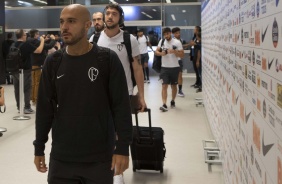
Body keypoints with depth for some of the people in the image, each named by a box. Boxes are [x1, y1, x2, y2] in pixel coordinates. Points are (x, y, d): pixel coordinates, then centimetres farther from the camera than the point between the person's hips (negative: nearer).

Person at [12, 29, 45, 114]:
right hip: (25, 70, -6)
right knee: (26, 90, 2)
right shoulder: (26, 44, -17)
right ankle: (27, 108, 4)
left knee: (17, 89, 12)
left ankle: (19, 107, 19)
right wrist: (42, 40, -6)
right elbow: (39, 50, -18)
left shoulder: (14, 45, 2)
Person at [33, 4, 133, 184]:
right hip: (61, 157, 3)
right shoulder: (53, 62, 1)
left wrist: (123, 147, -11)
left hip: (100, 157, -2)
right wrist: (39, 148, 8)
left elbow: (122, 106, -8)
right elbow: (45, 108, 6)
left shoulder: (108, 59, -8)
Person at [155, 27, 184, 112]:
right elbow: (156, 51, 8)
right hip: (164, 67, 1)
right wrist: (161, 53, -14)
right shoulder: (161, 41, 3)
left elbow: (182, 55, -8)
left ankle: (172, 101, 33)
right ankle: (164, 105, -12)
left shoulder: (177, 42, -7)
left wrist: (174, 51, -24)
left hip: (174, 67, -1)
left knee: (173, 85, 13)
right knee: (164, 86, -8)